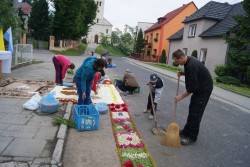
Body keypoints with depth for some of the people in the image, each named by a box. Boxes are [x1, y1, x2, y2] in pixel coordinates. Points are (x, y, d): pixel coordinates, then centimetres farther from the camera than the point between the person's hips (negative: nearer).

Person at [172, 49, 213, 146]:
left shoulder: (192, 65, -29)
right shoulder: (188, 62, 2)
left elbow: (192, 86, -29)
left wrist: (181, 96, -20)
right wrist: (182, 73, 1)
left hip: (204, 90, -10)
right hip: (198, 88, 10)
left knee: (196, 113, -6)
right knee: (192, 110, 15)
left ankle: (192, 137, 6)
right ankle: (186, 131, 26)